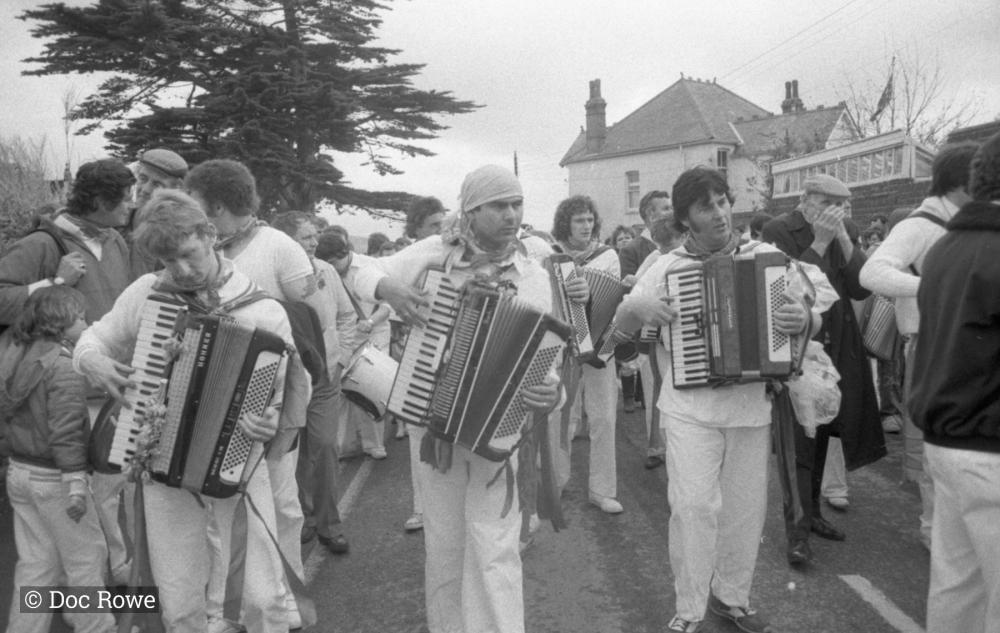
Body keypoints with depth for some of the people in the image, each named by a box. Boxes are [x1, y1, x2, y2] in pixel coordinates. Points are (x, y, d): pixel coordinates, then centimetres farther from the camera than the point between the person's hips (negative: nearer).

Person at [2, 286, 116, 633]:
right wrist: (76, 483, -21)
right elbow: (65, 432, -24)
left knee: (35, 561, 17)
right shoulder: (64, 366, -21)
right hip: (53, 477, -8)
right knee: (86, 557, 7)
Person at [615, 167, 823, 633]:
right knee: (694, 504, -8)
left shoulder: (765, 257, 2)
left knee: (746, 506, 11)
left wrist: (803, 320, -18)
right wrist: (637, 305, -17)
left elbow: (808, 314, 5)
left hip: (752, 405, 2)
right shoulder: (667, 267, 0)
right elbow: (621, 326, 5)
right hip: (689, 407, -2)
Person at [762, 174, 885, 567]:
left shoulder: (841, 236, 10)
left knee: (821, 434, 14)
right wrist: (820, 243, -19)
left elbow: (860, 288, 1)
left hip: (835, 349, 6)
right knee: (796, 439, -8)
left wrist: (843, 240, -9)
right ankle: (797, 528, -4)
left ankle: (812, 510, 28)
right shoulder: (779, 230, -8)